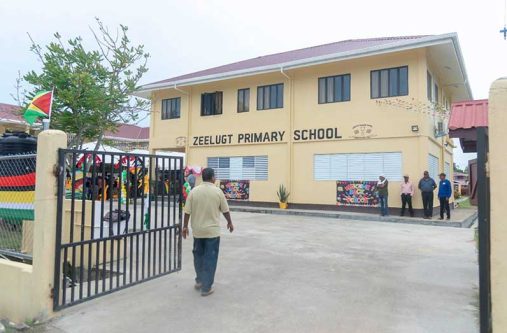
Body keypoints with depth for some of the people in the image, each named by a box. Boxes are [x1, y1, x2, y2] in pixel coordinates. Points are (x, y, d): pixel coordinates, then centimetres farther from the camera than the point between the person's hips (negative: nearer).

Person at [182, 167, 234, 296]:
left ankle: (199, 281, 31)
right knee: (210, 258, 5)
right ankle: (206, 287, 9)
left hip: (197, 230, 3)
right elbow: (225, 210, 1)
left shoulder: (194, 191, -4)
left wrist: (185, 226, 10)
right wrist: (230, 223, 17)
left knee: (198, 255, 19)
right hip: (212, 230, -2)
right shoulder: (218, 191, -7)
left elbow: (187, 211, -2)